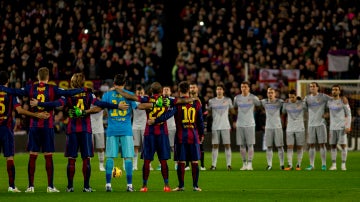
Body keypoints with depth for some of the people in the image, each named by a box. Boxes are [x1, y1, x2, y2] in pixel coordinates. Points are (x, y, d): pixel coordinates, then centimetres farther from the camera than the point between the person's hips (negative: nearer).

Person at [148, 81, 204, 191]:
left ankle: (181, 185, 5)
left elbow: (168, 114, -17)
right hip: (194, 135, 2)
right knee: (194, 161, 4)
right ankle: (195, 186, 4)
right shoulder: (196, 103, 5)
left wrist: (154, 121, -14)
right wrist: (201, 134, 19)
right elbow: (200, 121, 9)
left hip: (181, 135, -2)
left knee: (181, 161, 2)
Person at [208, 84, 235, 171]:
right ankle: (213, 164, 3)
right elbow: (209, 113, 14)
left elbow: (232, 111, 15)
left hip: (225, 126, -1)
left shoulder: (228, 100, 6)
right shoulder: (211, 101, 8)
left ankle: (229, 164, 0)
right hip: (215, 126, 1)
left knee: (227, 145, -3)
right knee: (215, 145, 0)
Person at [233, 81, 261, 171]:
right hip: (240, 124, 3)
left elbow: (260, 105, 11)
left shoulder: (253, 98, -1)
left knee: (250, 144, -6)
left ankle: (250, 164, -6)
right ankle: (244, 164, 9)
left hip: (250, 124, -3)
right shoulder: (237, 98, 7)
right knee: (242, 145, 3)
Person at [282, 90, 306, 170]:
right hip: (289, 129, 1)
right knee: (289, 146, -6)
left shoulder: (302, 103, -4)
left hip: (300, 128, -1)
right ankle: (289, 165, -7)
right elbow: (283, 113, 14)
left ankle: (298, 165, 8)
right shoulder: (286, 104, 2)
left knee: (299, 147, 2)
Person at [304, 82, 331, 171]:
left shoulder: (323, 96, 0)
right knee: (311, 145, 2)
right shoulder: (307, 98, 10)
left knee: (322, 144, -2)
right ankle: (311, 165, 6)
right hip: (311, 124, 3)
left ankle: (323, 164, 2)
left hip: (321, 123, -3)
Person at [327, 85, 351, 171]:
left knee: (343, 144, -6)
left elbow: (349, 114, -7)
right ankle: (334, 165, 8)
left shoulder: (343, 100, -7)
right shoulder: (329, 101, 5)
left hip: (342, 126, -4)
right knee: (333, 145, 3)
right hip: (332, 127, 4)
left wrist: (348, 126, -14)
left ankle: (343, 165, -1)